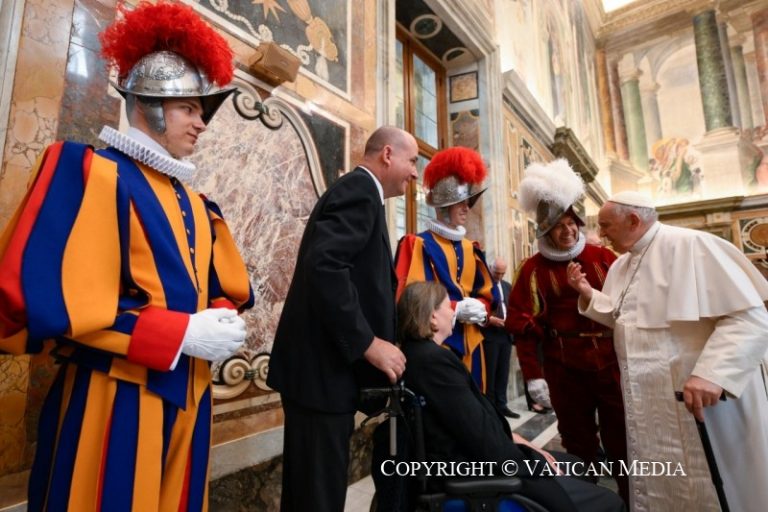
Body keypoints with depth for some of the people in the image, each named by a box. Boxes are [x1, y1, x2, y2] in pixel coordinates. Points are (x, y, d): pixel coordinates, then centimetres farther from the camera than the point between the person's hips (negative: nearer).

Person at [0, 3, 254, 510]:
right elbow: (53, 300, -18)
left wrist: (223, 324, -7)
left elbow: (232, 291, 15)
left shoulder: (194, 204, 11)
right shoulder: (92, 173, -9)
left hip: (187, 398, 7)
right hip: (114, 399, -7)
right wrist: (184, 334, -21)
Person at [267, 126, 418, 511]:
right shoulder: (359, 189, -12)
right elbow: (324, 266, -27)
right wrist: (367, 342, -22)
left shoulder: (357, 190, 18)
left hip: (324, 363, 10)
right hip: (322, 365, -10)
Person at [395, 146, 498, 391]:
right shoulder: (418, 244, -7)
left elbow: (488, 294, 15)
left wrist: (479, 308, -8)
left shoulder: (470, 249, 13)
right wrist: (457, 309, -18)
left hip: (470, 342, 7)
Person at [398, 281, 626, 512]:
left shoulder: (422, 352, 6)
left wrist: (515, 439, 4)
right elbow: (483, 438, -22)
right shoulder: (434, 359, -25)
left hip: (468, 456, 10)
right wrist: (538, 464, -8)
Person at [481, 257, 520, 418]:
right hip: (489, 334, -6)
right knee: (489, 372, 1)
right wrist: (490, 319, -20)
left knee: (503, 372, 11)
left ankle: (501, 405, 21)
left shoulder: (507, 286, 16)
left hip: (506, 334, 6)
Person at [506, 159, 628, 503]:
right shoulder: (533, 269, -3)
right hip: (564, 367, -1)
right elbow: (523, 325, -6)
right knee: (578, 441, 14)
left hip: (612, 361, 2)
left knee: (623, 438, 12)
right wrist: (533, 375, -9)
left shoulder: (603, 258, 5)